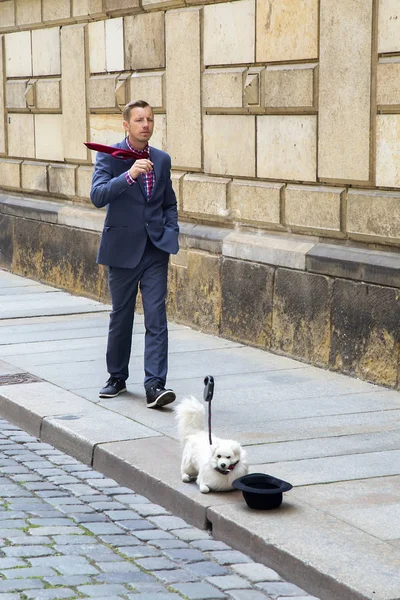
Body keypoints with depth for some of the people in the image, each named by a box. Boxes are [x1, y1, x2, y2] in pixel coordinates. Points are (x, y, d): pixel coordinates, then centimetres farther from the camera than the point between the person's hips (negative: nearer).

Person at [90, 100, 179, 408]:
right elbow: (98, 196, -18)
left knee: (157, 318, -7)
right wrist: (129, 175, -29)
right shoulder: (109, 157, -4)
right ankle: (117, 377, 27)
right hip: (123, 249, -2)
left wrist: (171, 232, 4)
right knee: (121, 317, 10)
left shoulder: (162, 160, 9)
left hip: (156, 250, 2)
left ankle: (155, 385, -9)